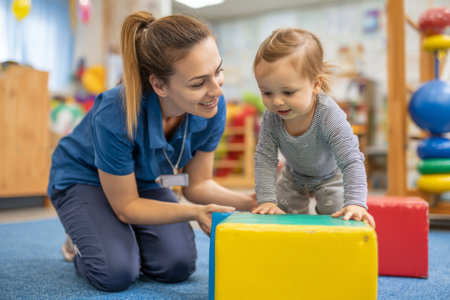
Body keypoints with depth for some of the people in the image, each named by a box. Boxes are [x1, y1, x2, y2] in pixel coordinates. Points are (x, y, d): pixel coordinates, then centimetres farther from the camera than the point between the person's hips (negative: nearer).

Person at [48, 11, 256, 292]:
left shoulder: (213, 106, -25)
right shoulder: (115, 116, -39)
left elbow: (198, 184, -11)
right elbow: (126, 206, -24)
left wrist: (247, 202, -29)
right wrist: (195, 213, -37)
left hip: (144, 181, 4)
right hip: (83, 178, -4)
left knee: (178, 266, -14)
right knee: (117, 272, -24)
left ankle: (126, 238, 17)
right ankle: (80, 241, 10)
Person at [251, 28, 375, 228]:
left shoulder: (329, 116, -41)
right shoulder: (271, 118, -31)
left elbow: (351, 162, -40)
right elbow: (264, 159, -25)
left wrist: (355, 203, -51)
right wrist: (266, 199, -33)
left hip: (329, 177, -3)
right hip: (294, 175, 3)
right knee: (282, 217, 7)